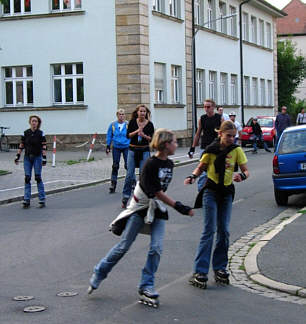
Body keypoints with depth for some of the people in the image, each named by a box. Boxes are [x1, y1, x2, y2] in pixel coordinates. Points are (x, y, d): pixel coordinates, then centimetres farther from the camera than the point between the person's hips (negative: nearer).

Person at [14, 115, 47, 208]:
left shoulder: (40, 133, -4)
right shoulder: (26, 133, 4)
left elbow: (44, 146, -6)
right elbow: (21, 145, 8)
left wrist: (44, 158, -12)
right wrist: (17, 156, 3)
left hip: (37, 157, -3)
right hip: (27, 157, 3)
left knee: (38, 178, -2)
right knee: (27, 178, -1)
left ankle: (42, 200, 4)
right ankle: (26, 200, 2)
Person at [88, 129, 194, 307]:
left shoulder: (169, 164, 3)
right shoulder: (151, 164, -20)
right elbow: (157, 192, -22)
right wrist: (178, 206, -25)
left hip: (158, 210, 6)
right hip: (140, 208, -6)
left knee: (157, 248, -6)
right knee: (124, 246, 0)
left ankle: (146, 287, 4)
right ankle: (99, 273, 18)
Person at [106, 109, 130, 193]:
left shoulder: (128, 125, -3)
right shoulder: (113, 125, 3)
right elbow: (109, 136, 10)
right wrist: (108, 146, 7)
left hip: (126, 147, -2)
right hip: (116, 147, 2)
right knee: (115, 166, 4)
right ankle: (113, 184, 9)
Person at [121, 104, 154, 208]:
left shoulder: (149, 124, 0)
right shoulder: (132, 122, 0)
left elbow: (151, 139, -1)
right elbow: (128, 135, -4)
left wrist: (144, 135, -18)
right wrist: (136, 131, -19)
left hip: (144, 151, 0)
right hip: (133, 150, 0)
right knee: (129, 174, -2)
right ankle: (125, 198, 6)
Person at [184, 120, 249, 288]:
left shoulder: (236, 150, -2)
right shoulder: (211, 150, -6)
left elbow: (246, 171, -1)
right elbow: (200, 167, 4)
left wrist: (242, 176, -24)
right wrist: (192, 177, -15)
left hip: (227, 193, 3)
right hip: (211, 192, -3)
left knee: (224, 231, 5)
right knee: (210, 230, -9)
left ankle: (219, 268, 18)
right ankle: (199, 271, -8)